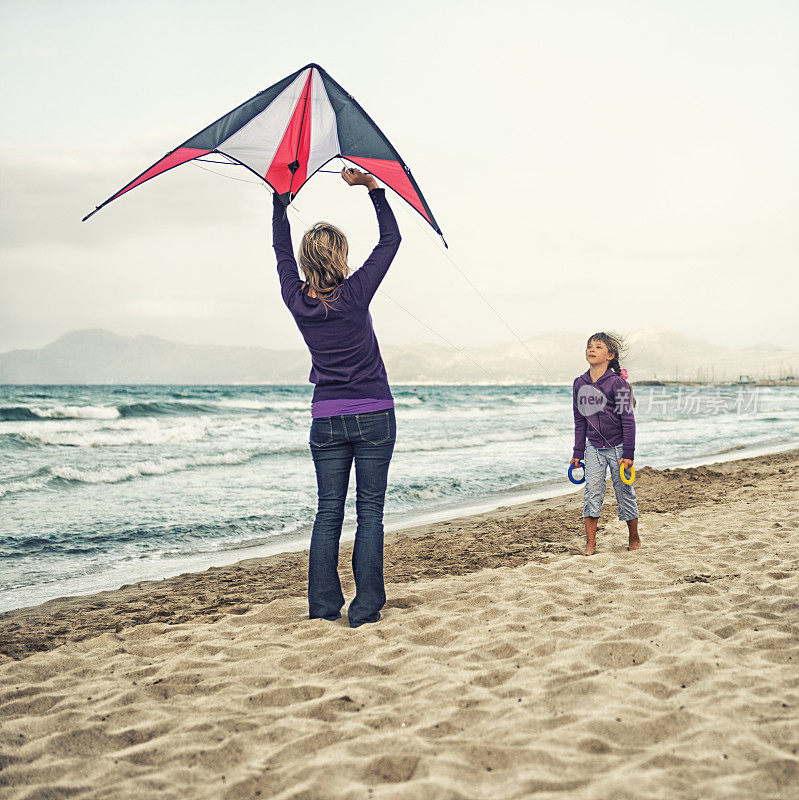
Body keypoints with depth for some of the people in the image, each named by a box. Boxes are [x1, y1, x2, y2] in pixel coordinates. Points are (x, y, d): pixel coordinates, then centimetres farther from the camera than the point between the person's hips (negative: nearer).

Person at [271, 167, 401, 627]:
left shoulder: (297, 300, -4)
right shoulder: (355, 294, -14)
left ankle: (323, 606, 10)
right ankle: (365, 610, 2)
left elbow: (282, 249, 14)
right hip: (373, 416, -3)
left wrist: (280, 197, 22)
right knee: (371, 512, 1)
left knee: (328, 513, 9)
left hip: (326, 420, 4)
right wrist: (372, 186, 3)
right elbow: (391, 239, -2)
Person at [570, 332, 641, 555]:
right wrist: (578, 453, 9)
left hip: (617, 447, -4)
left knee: (625, 493, 6)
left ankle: (634, 539, 24)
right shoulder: (580, 384, 1)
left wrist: (628, 453, -13)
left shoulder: (617, 383, -13)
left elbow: (628, 420, -11)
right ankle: (590, 543, 0)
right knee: (592, 491, -4)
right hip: (594, 448, 4)